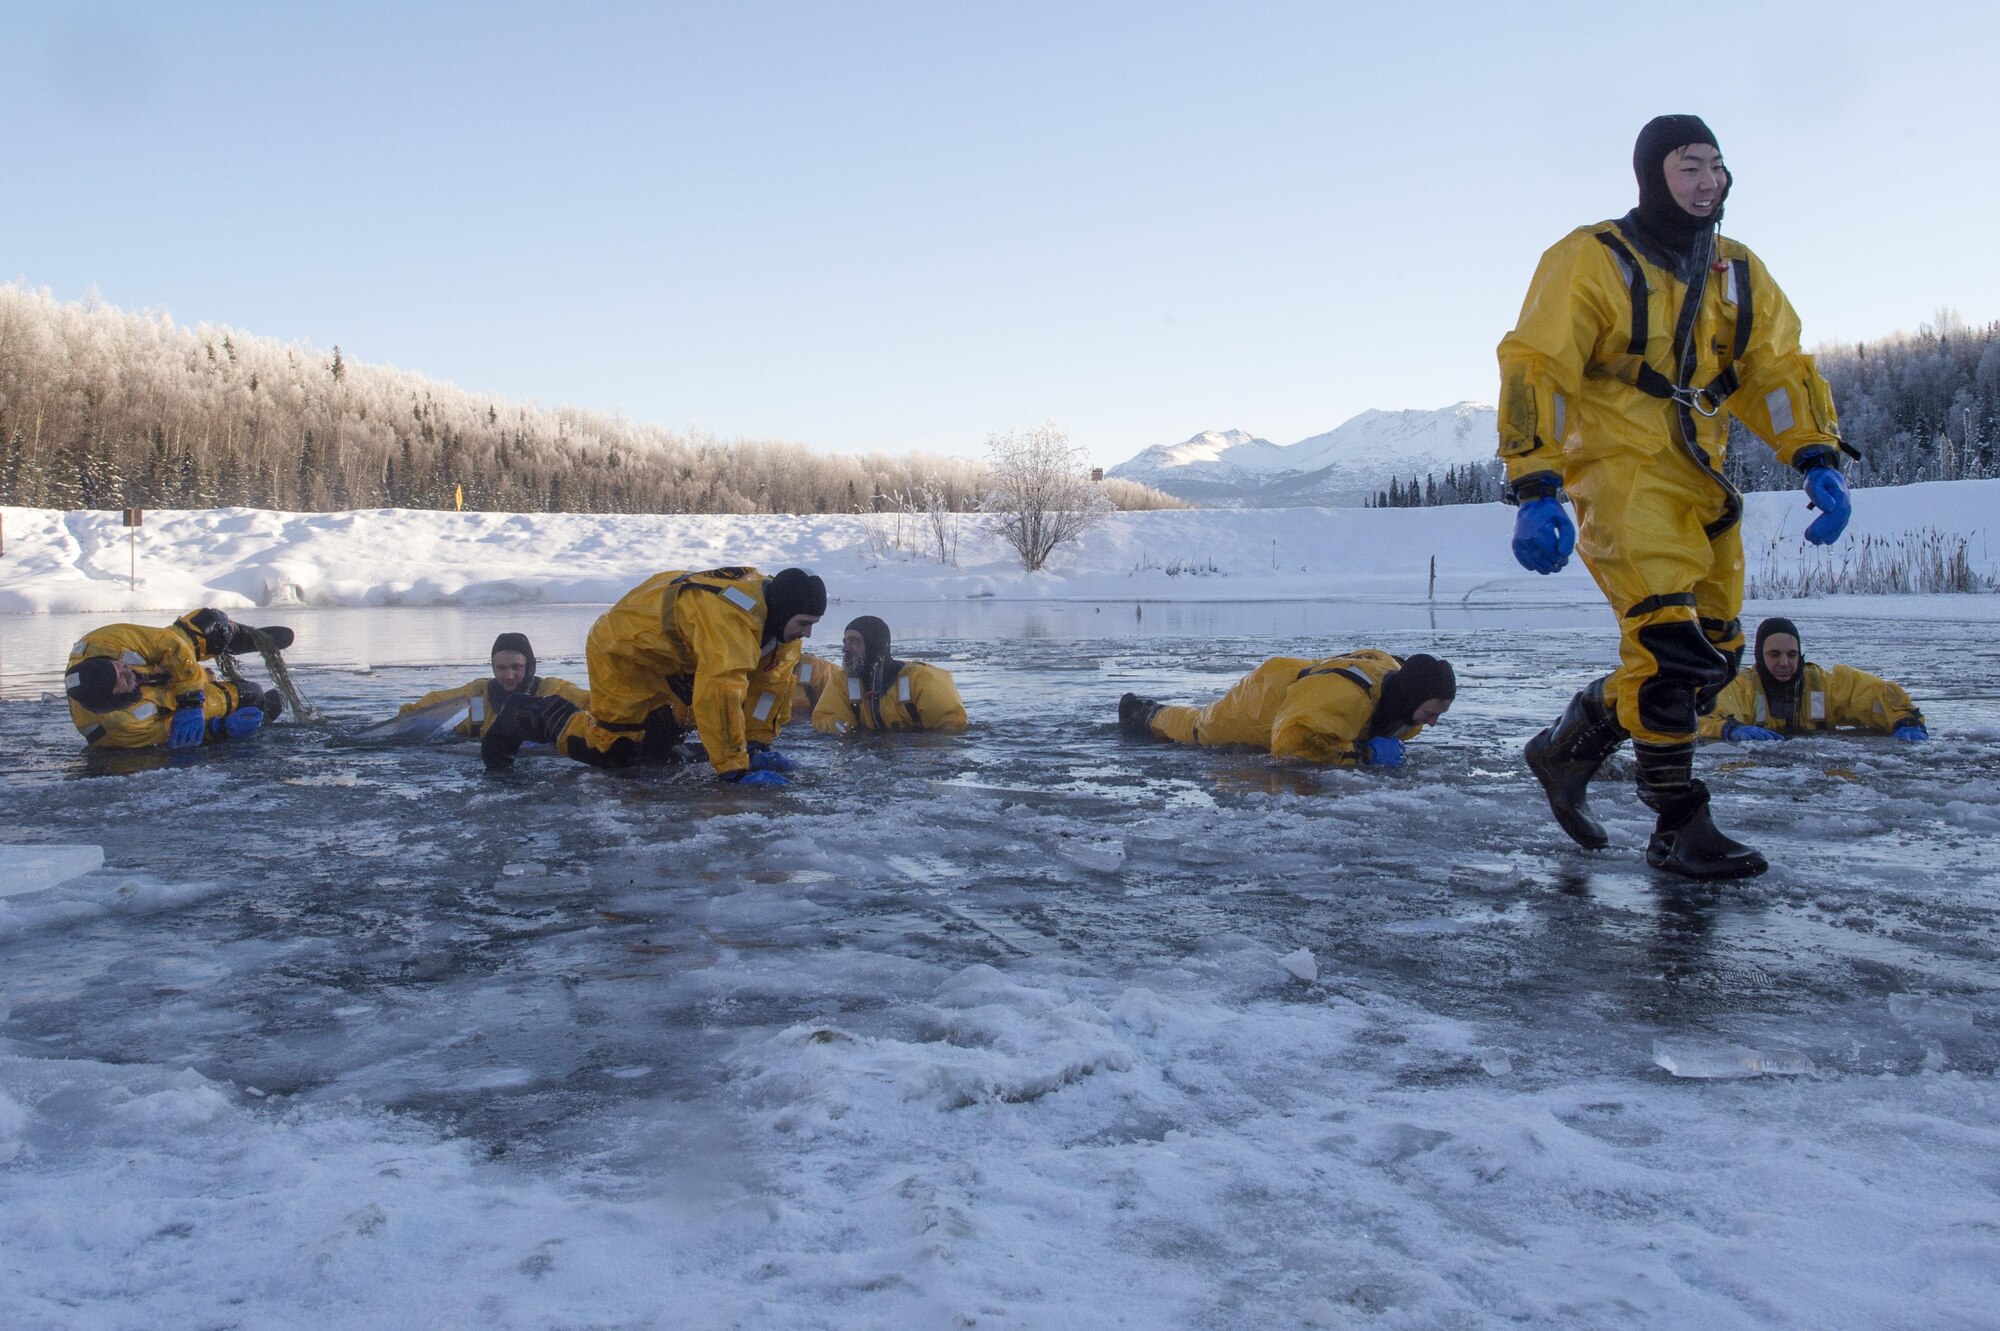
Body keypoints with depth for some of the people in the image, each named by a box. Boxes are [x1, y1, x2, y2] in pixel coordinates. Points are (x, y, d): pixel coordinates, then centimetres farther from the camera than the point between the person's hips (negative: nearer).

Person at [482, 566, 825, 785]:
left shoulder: (775, 611, -12)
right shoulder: (732, 618, -40)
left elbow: (771, 679, -2)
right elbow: (719, 693, -45)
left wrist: (758, 745, -6)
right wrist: (735, 768, -42)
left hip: (674, 657, 9)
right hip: (623, 651, -9)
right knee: (614, 750, -8)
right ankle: (535, 716, 8)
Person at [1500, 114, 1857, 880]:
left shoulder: (1740, 275, 13)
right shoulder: (1590, 261, -7)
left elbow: (1776, 369, 8)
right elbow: (1534, 371, -14)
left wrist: (1818, 461, -9)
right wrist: (1534, 491, -24)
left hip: (1700, 483, 8)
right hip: (1621, 472, -7)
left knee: (1712, 656, 8)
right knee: (1669, 644, -17)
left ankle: (1569, 749, 25)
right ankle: (1678, 826, -4)